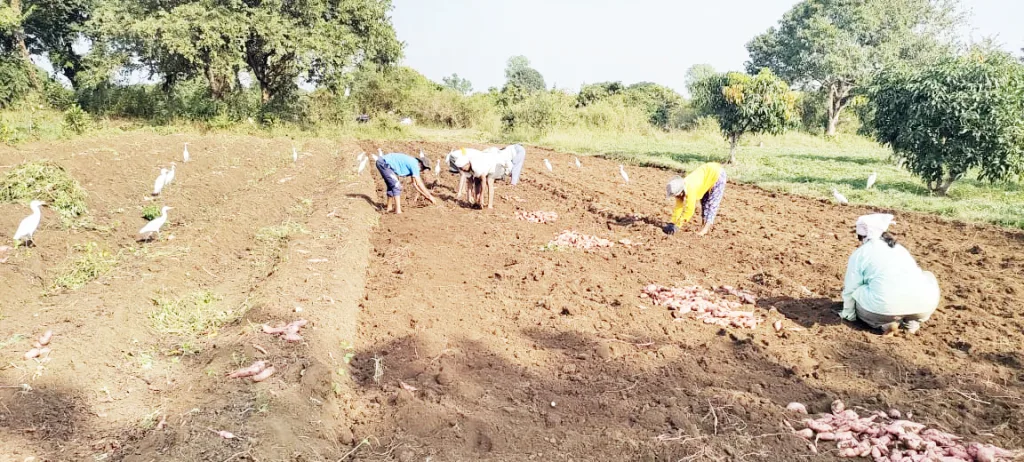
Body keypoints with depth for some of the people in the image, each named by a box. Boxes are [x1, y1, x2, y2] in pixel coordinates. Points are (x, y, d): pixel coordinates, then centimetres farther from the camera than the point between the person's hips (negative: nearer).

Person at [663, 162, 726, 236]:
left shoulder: (690, 190, -35)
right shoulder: (679, 190, -12)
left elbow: (689, 210, -33)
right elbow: (678, 207, -5)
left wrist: (677, 226, -29)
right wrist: (672, 223, -9)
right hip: (707, 172, 8)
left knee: (712, 203, -11)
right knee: (704, 201, 11)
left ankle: (706, 228, -13)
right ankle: (704, 224, 18)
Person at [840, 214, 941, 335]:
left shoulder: (859, 254, 10)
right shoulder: (899, 248, 27)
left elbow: (850, 289, 9)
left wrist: (849, 315, 23)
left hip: (885, 306, -4)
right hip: (924, 304, 4)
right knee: (928, 277, 35)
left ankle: (887, 323, 1)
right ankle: (912, 322, 17)